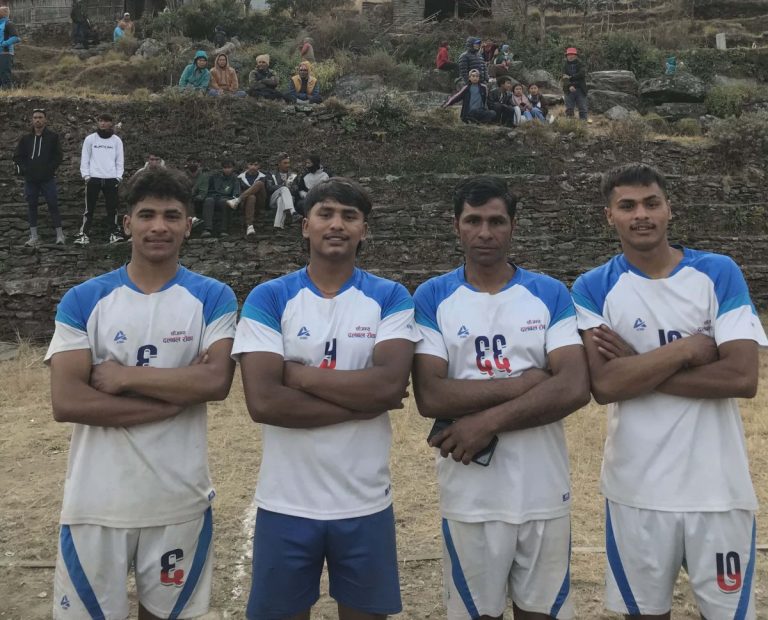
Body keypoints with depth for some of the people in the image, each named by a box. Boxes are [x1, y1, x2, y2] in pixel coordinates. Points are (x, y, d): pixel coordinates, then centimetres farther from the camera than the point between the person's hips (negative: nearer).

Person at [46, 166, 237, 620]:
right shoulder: (83, 300, -1)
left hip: (180, 500, 0)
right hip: (97, 502, 0)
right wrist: (179, 394, -16)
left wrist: (125, 376, -14)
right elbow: (66, 403, -12)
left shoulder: (213, 298, -1)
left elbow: (216, 382, -16)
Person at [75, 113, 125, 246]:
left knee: (112, 208, 3)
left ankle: (114, 233, 8)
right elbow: (84, 159, 4)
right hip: (93, 178, -1)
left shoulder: (117, 140, 7)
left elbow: (120, 160, 8)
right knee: (89, 208, 0)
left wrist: (118, 177, -2)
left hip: (111, 179, 1)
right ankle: (83, 234, 1)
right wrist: (86, 175, -4)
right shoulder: (90, 139, 4)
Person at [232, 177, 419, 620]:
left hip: (365, 502, 1)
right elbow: (263, 401, -17)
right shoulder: (268, 299, -4)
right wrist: (362, 404, -15)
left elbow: (390, 383, -18)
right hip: (287, 503, 0)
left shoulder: (390, 297, -1)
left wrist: (298, 373, -15)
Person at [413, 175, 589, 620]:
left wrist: (488, 421, -17)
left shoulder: (551, 293, 1)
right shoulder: (432, 298, -2)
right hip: (470, 498, -1)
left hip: (543, 494, 1)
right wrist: (521, 383, -15)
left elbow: (575, 388, -11)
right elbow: (430, 397, -13)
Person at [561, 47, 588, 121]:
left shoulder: (580, 64, 5)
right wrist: (569, 86, -22)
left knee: (583, 109, -2)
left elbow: (582, 74, -11)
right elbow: (565, 78, -5)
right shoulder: (565, 66, 8)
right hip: (569, 90, 1)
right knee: (569, 109, 2)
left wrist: (570, 77, -11)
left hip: (580, 89, -1)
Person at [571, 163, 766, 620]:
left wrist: (637, 367, -14)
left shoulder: (719, 273, -2)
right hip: (636, 489, 0)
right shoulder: (594, 289, -3)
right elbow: (604, 385, -17)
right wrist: (688, 348, -15)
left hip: (717, 487, 0)